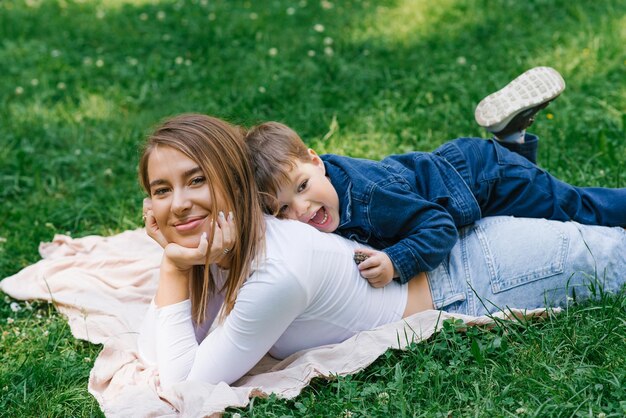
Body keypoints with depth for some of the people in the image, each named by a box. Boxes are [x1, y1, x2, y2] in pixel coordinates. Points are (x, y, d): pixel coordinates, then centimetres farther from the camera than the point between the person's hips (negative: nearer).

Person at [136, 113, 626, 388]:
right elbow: (153, 357, -8)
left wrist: (175, 274, -32)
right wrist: (172, 264, -20)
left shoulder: (277, 273, -38)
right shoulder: (220, 243, -13)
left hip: (481, 278, -6)